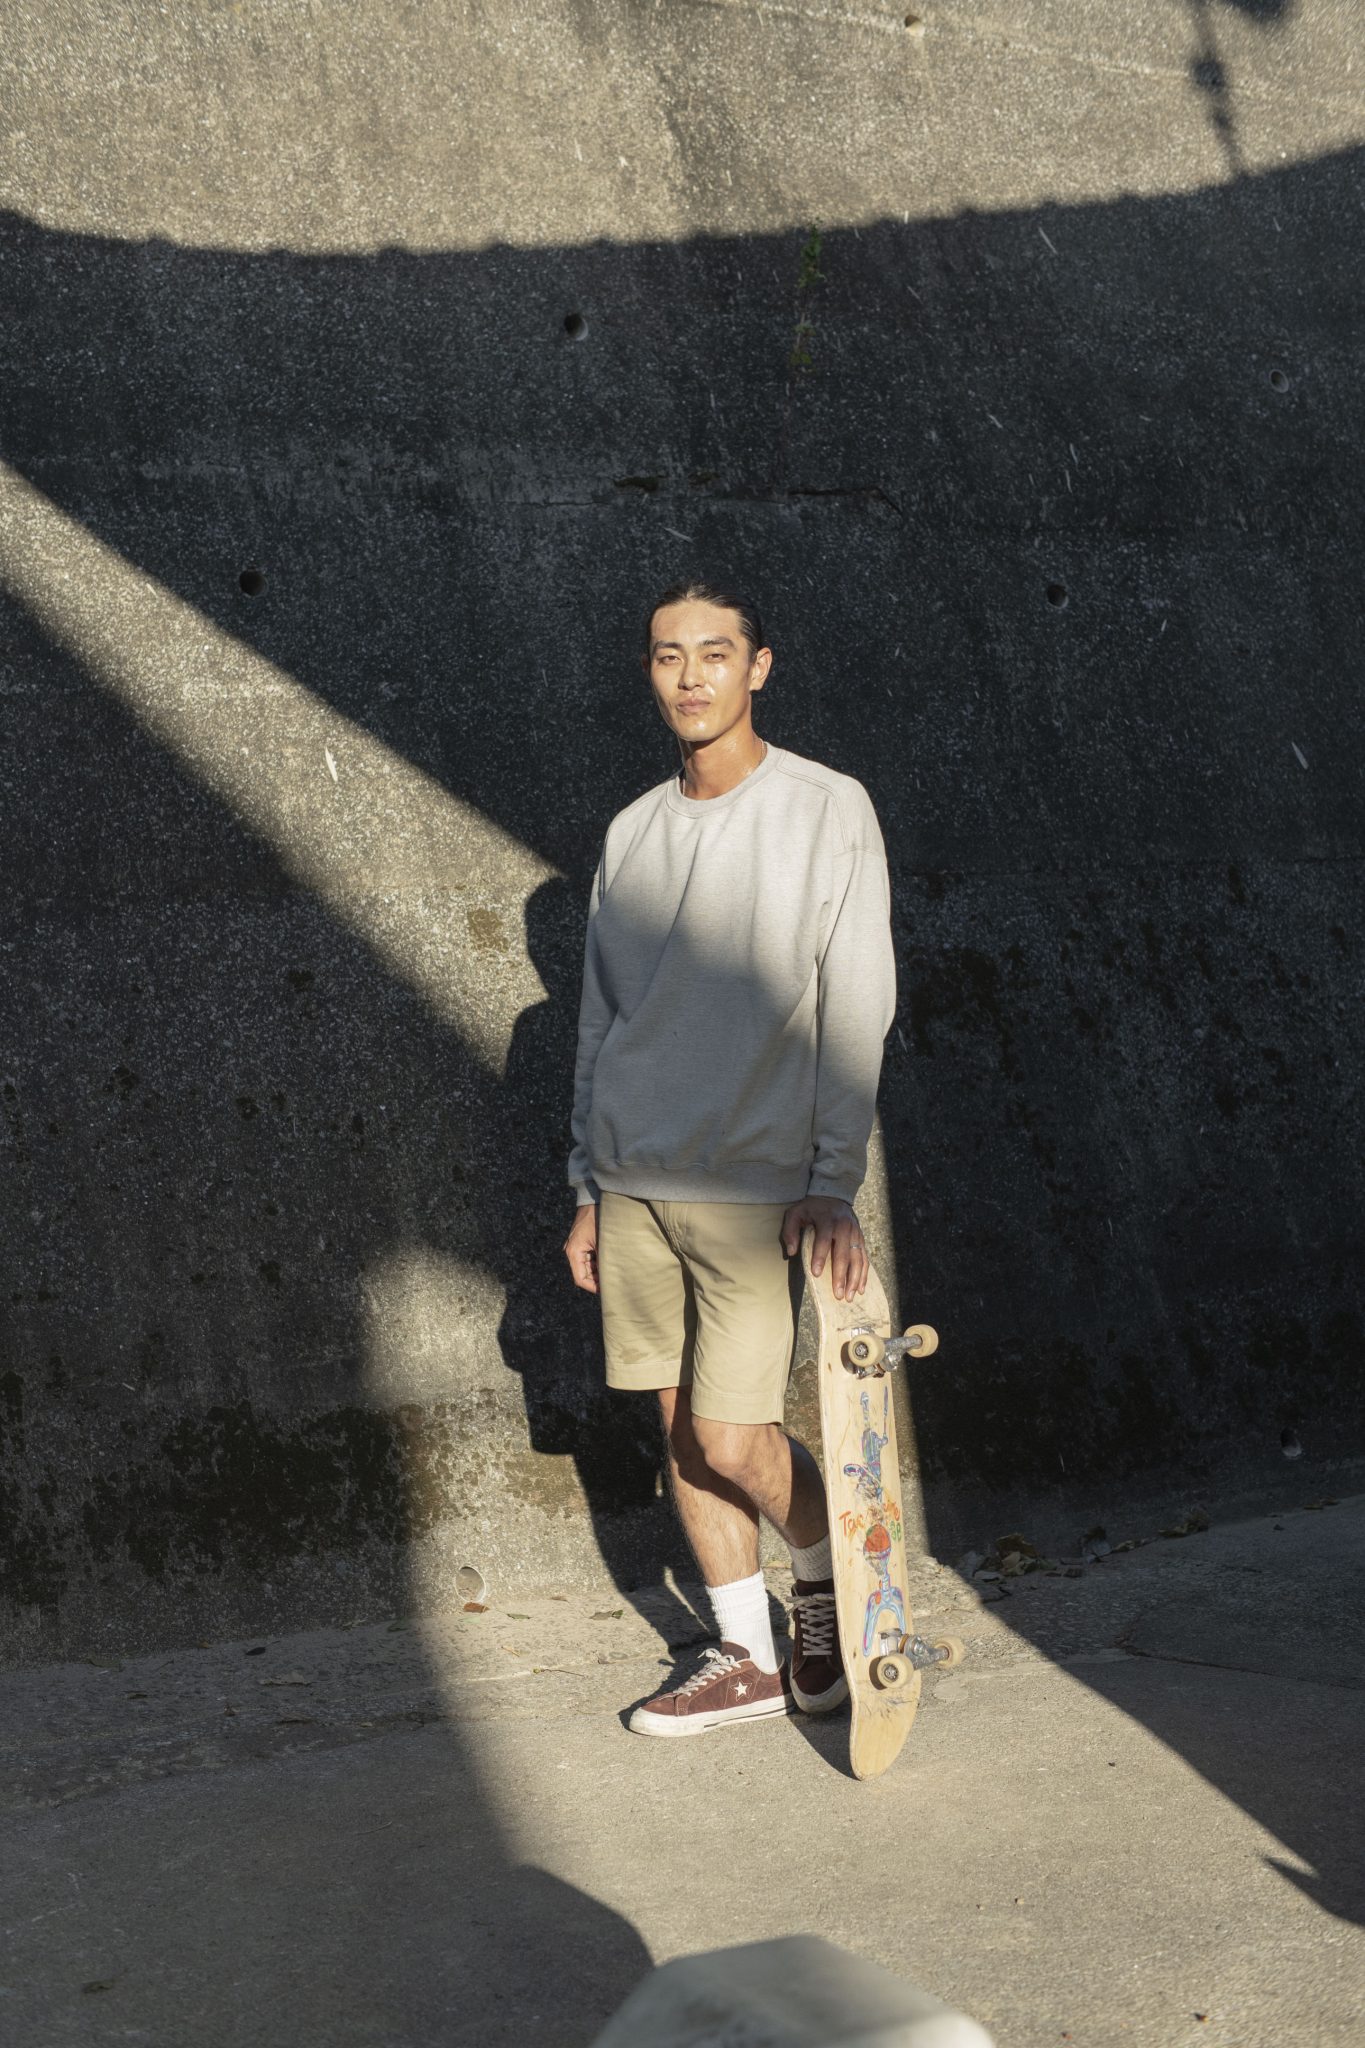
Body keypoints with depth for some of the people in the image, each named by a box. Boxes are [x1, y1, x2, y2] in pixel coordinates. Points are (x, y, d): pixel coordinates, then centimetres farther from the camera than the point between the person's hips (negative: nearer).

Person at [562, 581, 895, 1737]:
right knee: (682, 1426, 7)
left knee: (732, 1439, -8)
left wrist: (833, 1183, -14)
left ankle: (828, 1577, 20)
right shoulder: (632, 833, 11)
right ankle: (746, 1658, 20)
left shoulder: (830, 812, -3)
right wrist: (590, 1185, 12)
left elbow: (857, 1009, -7)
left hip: (753, 1187, -5)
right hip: (634, 1183, 5)